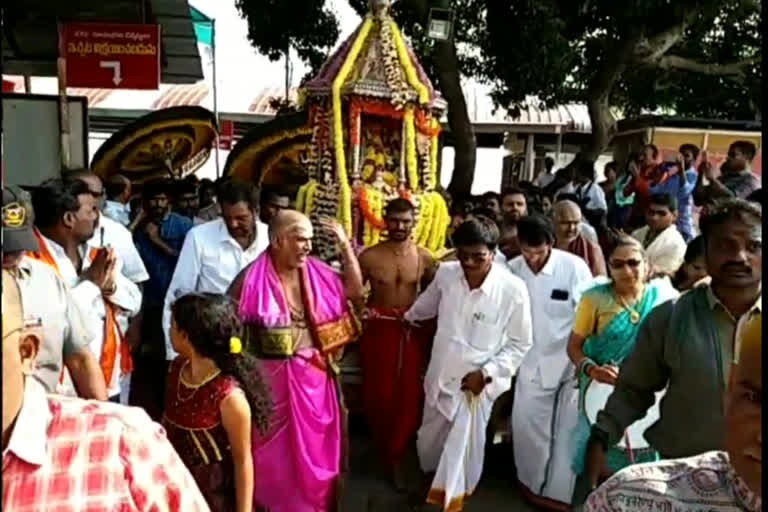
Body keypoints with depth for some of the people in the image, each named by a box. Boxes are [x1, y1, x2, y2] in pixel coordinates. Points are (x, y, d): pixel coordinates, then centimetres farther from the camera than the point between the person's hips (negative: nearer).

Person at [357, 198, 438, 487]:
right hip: (378, 330, -1)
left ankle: (395, 455, 22)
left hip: (414, 333, 1)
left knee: (410, 396, 2)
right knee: (379, 394, 7)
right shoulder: (369, 256, -6)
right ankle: (385, 446, 35)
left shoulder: (425, 258, -2)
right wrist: (359, 312, -13)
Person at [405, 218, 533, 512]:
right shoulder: (446, 273, -11)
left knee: (462, 451, 3)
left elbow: (520, 344, -9)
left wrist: (486, 373, -17)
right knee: (428, 444, 21)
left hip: (476, 383, -4)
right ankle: (434, 485, 53)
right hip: (439, 376, 4)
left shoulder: (513, 289, -21)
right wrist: (408, 317, 32)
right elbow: (427, 304, 14)